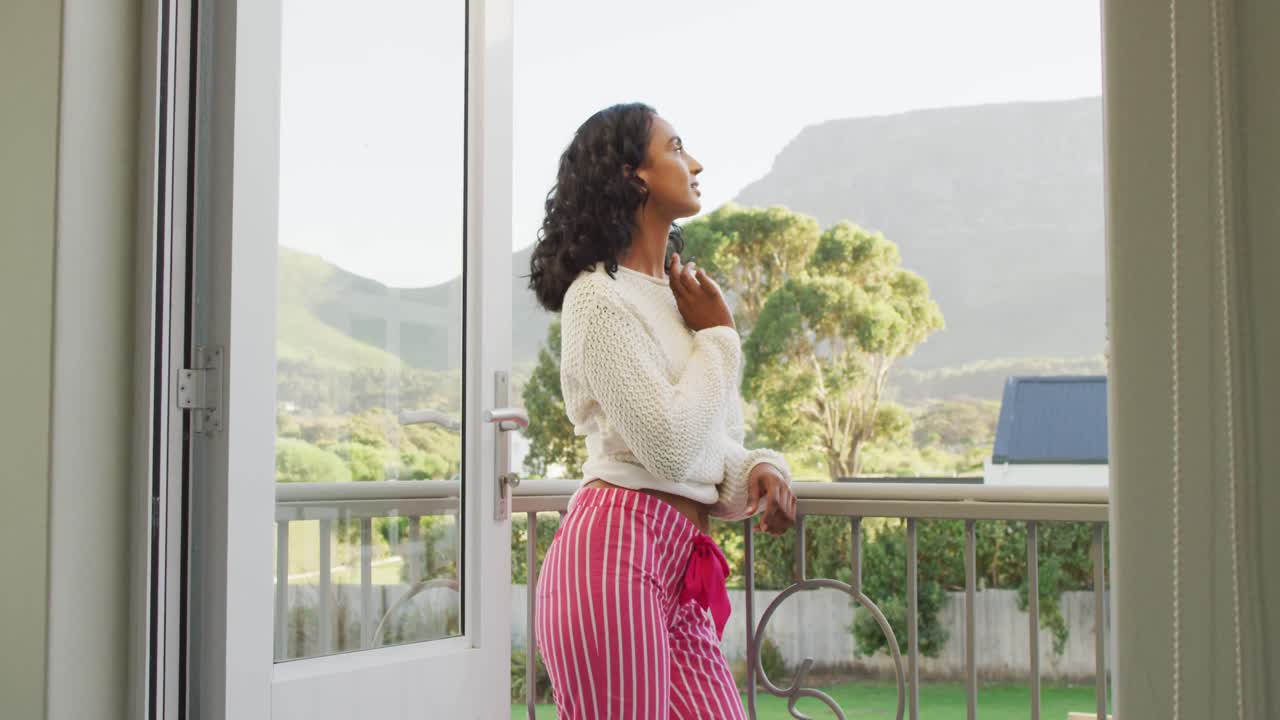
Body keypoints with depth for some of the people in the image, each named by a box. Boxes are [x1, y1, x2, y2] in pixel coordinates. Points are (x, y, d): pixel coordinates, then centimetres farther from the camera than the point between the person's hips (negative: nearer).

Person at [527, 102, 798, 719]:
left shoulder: (677, 294, 20)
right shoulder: (598, 297, -9)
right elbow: (669, 448, -17)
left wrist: (758, 470, 0)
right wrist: (718, 336, -5)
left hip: (680, 563, 9)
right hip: (618, 550, -9)